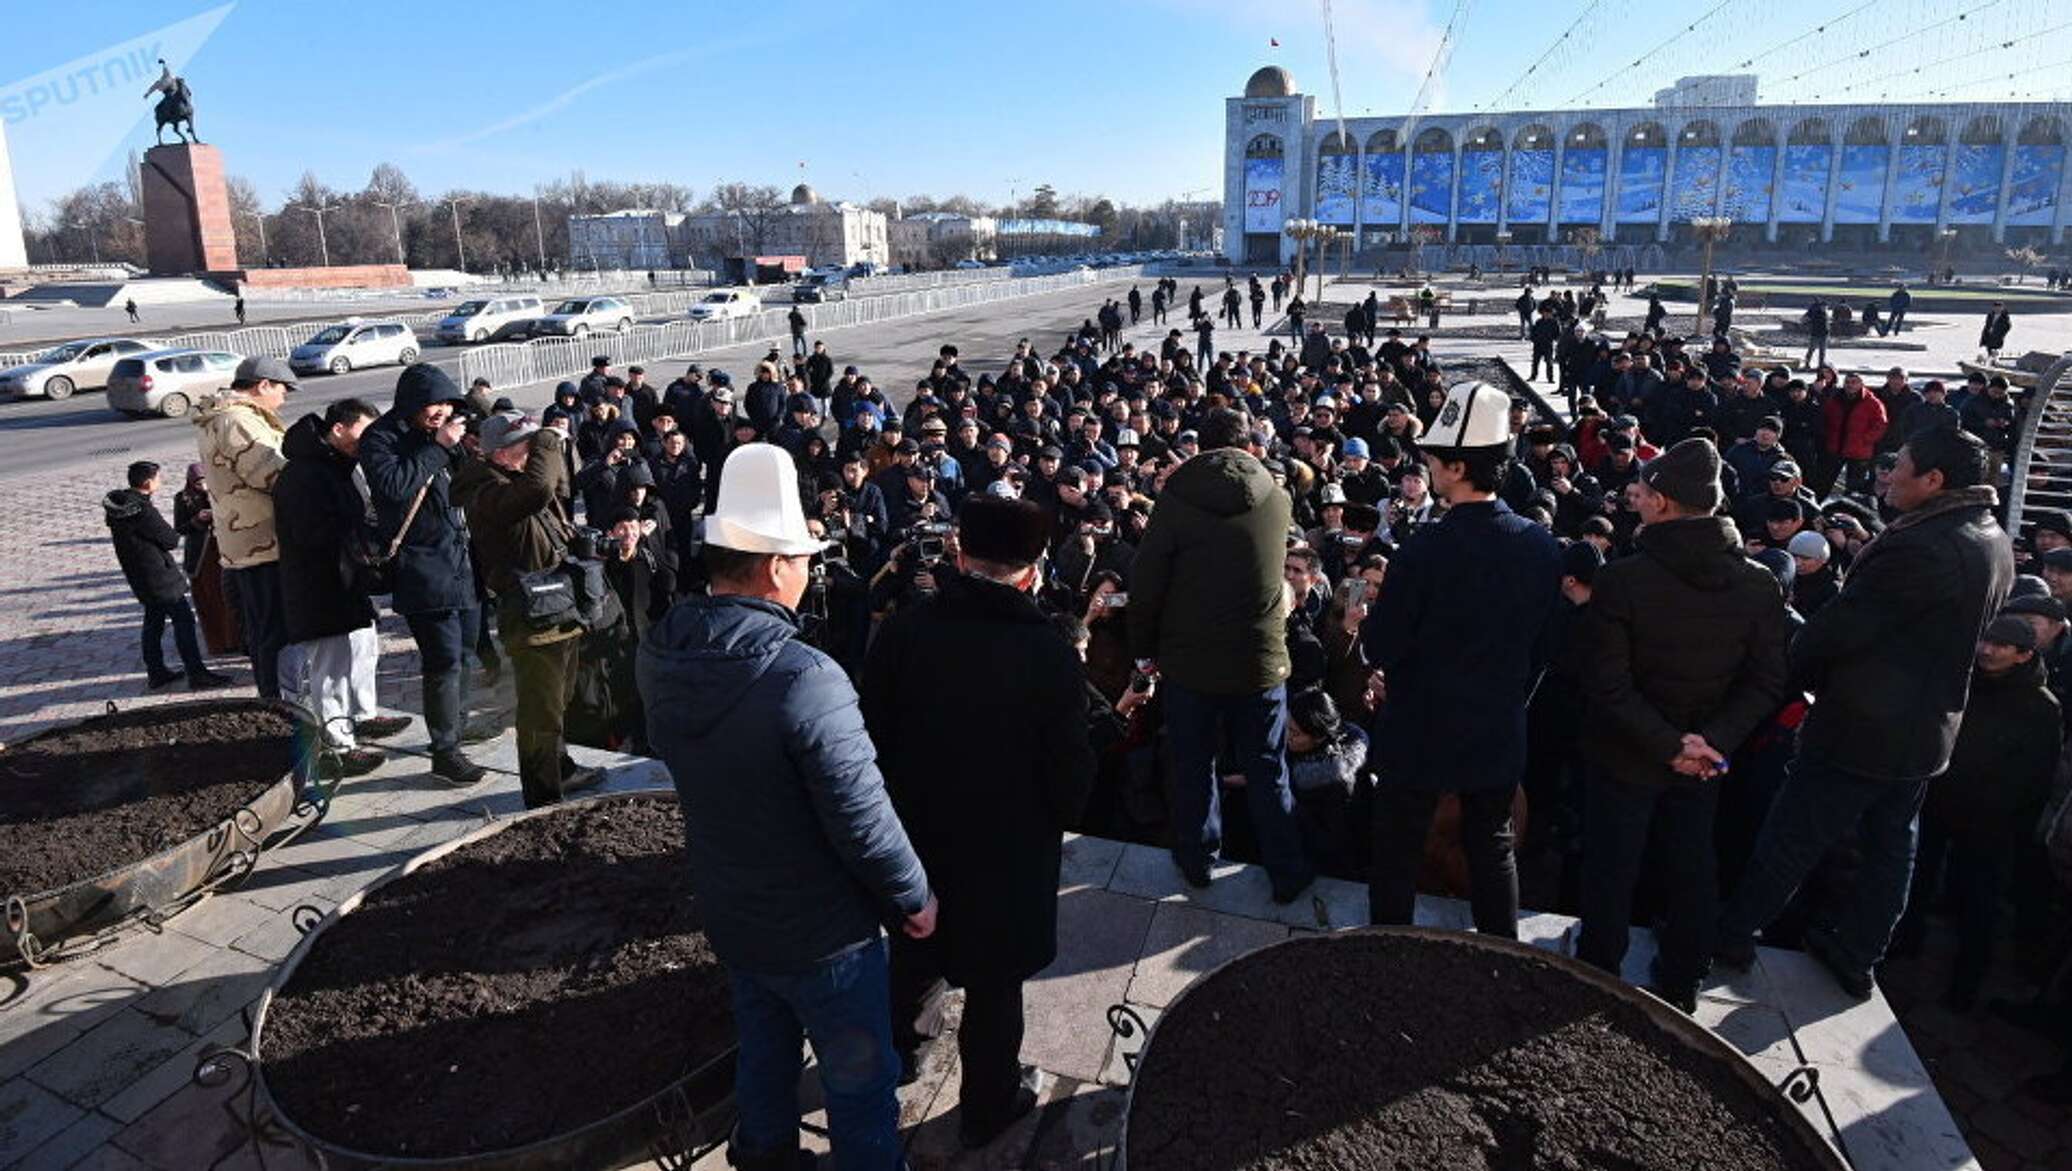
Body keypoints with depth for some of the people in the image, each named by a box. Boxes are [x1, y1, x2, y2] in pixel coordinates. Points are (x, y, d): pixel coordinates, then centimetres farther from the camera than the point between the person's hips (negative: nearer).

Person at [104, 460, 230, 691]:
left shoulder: (116, 506, 6)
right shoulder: (143, 510, -22)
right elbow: (171, 540, -17)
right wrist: (175, 534, 7)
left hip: (139, 576, 9)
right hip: (158, 576, -9)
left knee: (154, 621, 17)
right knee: (183, 620, -6)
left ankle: (156, 672, 24)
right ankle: (196, 674, -7)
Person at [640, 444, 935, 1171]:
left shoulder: (661, 656, -9)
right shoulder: (805, 678, -33)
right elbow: (863, 819, -27)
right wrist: (915, 896, -11)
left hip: (727, 910, 7)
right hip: (819, 927, -7)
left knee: (762, 1053, 29)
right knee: (859, 1079, 16)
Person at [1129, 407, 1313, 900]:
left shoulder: (1175, 499, -10)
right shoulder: (1277, 499, -3)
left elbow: (1145, 582, -8)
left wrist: (1144, 648, 4)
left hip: (1190, 660, -1)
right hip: (1261, 659, 1)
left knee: (1193, 766, 15)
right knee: (1268, 771, 13)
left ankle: (1197, 859, 30)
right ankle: (1287, 873, 23)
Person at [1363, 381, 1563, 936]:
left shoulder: (1426, 548, -24)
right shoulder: (1543, 547, -7)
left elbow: (1381, 649, -17)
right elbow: (1543, 646, 4)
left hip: (1420, 734, -5)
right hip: (1500, 733, 5)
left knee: (1397, 854, 13)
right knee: (1493, 848, 21)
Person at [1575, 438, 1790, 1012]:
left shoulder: (1621, 579, -22)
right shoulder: (1759, 584, -8)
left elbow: (1607, 683, -24)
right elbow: (1767, 684, -8)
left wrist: (1668, 744, -18)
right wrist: (1714, 740, -13)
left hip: (1626, 756, -4)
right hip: (1704, 760, 4)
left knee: (1610, 872, 12)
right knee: (1691, 869, 20)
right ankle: (1680, 985, 35)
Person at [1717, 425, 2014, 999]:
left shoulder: (1918, 550, -29)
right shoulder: (1995, 543, 4)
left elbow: (1838, 628, -24)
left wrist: (1793, 666, -4)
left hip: (1862, 730, -9)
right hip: (1927, 730, 9)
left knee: (1791, 839, 5)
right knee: (1890, 845, 19)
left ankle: (1733, 934, 18)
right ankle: (1856, 956, 32)